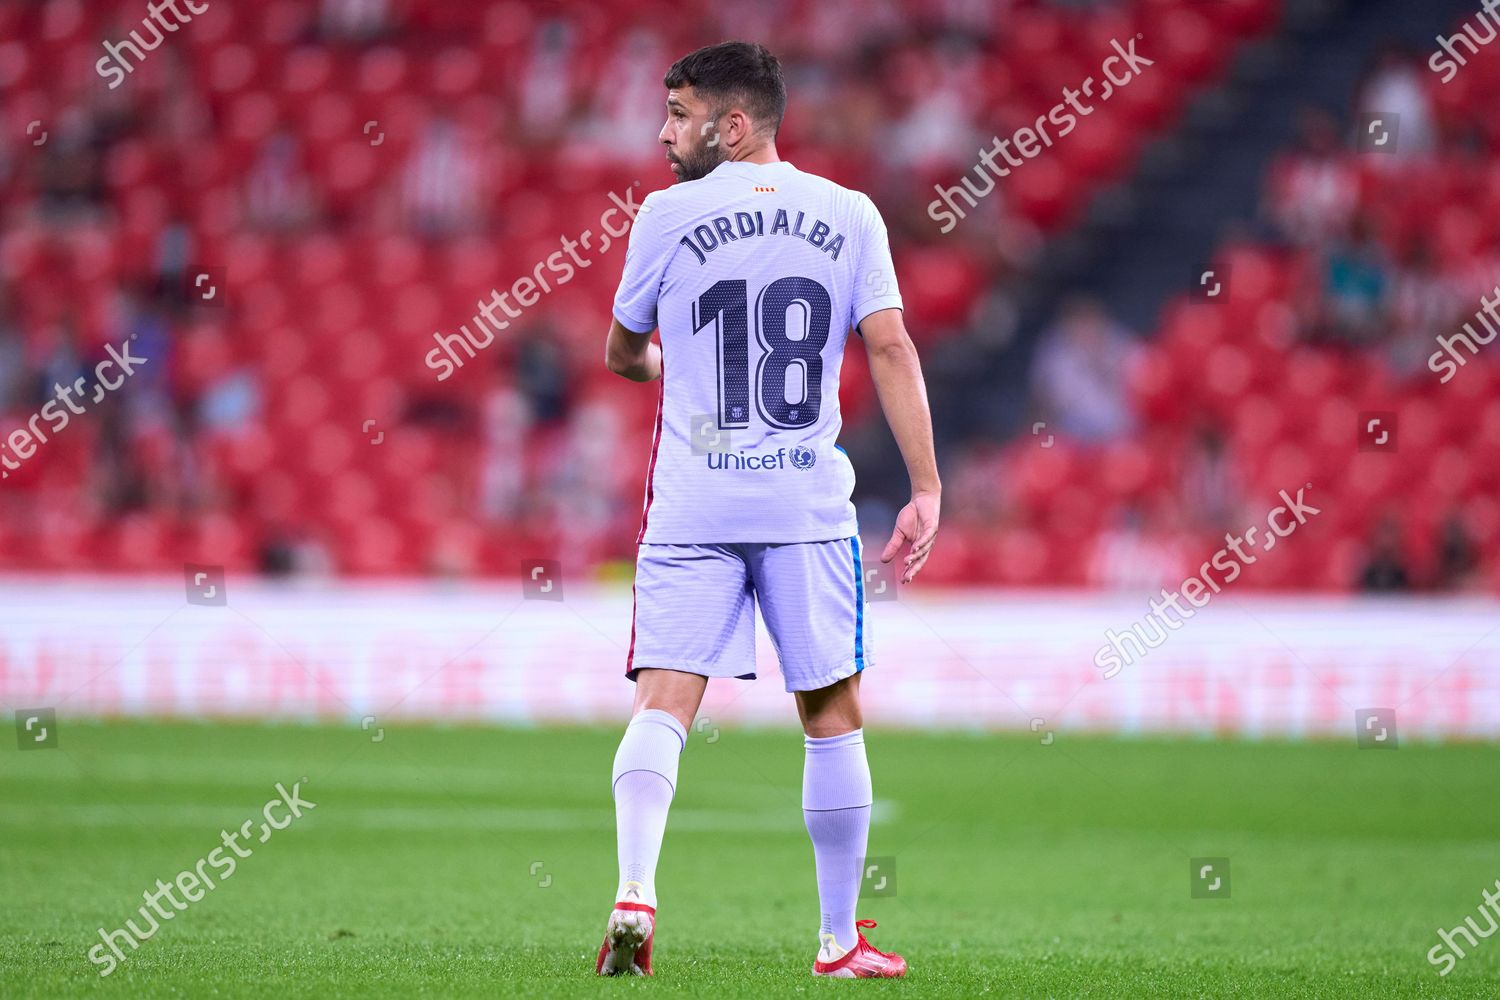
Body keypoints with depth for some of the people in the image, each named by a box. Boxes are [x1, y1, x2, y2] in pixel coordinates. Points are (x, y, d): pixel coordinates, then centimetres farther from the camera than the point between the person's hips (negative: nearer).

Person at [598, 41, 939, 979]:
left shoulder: (669, 213, 2)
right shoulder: (849, 215, 5)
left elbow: (623, 353, 14)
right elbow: (891, 347, -3)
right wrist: (927, 490, -2)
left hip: (692, 506, -1)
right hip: (809, 505, 1)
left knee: (662, 704, -4)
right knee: (834, 716, 9)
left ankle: (635, 889, -26)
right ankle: (840, 940, 13)